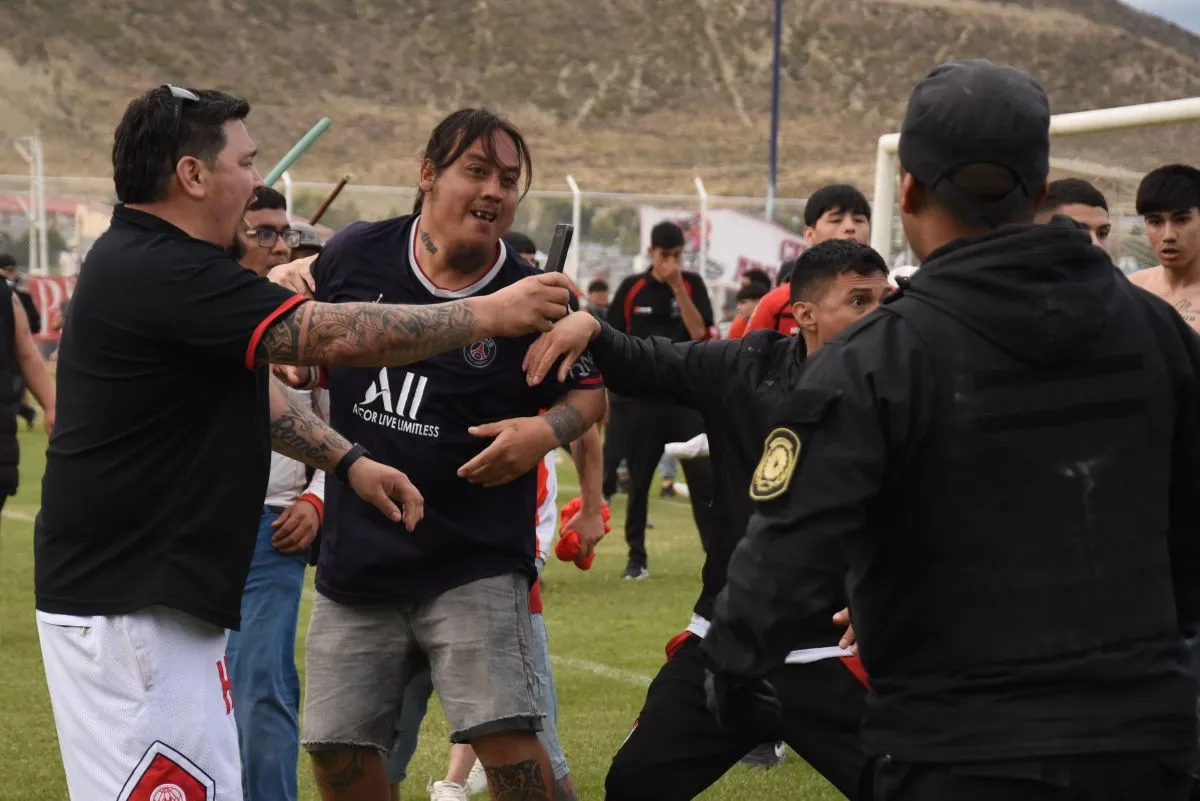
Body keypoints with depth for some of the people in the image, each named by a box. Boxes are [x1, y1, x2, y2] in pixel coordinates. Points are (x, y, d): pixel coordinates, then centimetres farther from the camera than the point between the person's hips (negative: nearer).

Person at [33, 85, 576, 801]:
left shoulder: (152, 263, 14)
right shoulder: (160, 273, -19)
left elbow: (247, 384, 23)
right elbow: (336, 337, -21)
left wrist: (350, 462, 15)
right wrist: (489, 315, -12)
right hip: (126, 607, -11)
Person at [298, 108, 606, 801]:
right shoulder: (356, 255, -4)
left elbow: (589, 391, 4)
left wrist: (548, 430, -14)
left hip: (475, 568, -3)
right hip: (357, 560, 3)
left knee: (504, 733, -14)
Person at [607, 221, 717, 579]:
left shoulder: (692, 284, 3)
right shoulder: (632, 288, 2)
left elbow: (699, 333, -10)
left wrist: (677, 287, -15)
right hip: (639, 397, 0)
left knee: (703, 473, -7)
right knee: (638, 479, 5)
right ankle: (636, 556, 15)